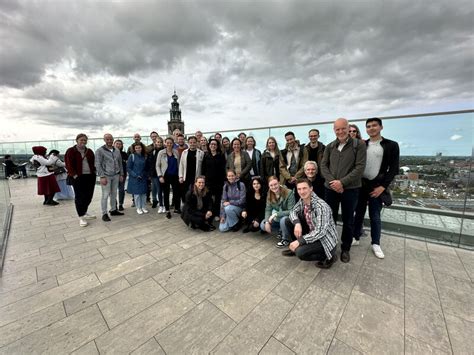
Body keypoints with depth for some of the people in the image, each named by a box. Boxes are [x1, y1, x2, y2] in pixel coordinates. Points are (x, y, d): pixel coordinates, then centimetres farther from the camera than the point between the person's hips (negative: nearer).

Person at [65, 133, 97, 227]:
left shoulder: (89, 151, 11)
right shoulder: (71, 151, -3)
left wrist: (94, 171, 5)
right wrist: (74, 175, -14)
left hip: (90, 176, 5)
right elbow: (68, 165, -8)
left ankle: (84, 213, 30)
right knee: (80, 197, -1)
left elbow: (93, 162, 17)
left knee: (89, 196, 10)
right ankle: (81, 217, 8)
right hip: (78, 177, -5)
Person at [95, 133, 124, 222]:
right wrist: (102, 176, -14)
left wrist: (121, 174, 11)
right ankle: (104, 214, 7)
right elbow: (98, 165, -8)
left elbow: (120, 163, 14)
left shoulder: (117, 151, 10)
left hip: (116, 176, 5)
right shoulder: (100, 151, -4)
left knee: (114, 194, 12)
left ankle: (113, 210, 24)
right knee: (105, 195, -2)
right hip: (106, 176, -4)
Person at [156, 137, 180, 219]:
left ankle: (177, 208, 24)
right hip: (165, 176, -1)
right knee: (166, 193, 7)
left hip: (175, 176, 2)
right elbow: (158, 165, -1)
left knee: (177, 192, 5)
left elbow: (178, 164, 6)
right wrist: (160, 176, -9)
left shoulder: (176, 152, 3)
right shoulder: (161, 152, -2)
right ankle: (167, 211, 20)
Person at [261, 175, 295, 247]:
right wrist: (267, 222, -21)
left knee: (283, 220, -38)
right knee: (263, 225, -11)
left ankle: (286, 239, -8)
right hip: (278, 218, 5)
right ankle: (281, 231, 11)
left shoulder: (289, 193, -25)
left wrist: (276, 214, -33)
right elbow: (268, 210, -6)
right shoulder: (269, 195, -7)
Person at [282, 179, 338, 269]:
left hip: (325, 238, -7)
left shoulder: (321, 206, -29)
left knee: (300, 252, -27)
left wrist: (299, 241, -32)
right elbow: (293, 211, 2)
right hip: (312, 233, 7)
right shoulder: (302, 200, -6)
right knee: (289, 221, -4)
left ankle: (328, 256, -1)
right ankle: (295, 247, 13)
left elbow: (320, 232, -33)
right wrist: (297, 223, -20)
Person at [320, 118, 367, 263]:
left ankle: (345, 249, 28)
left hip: (350, 189, -2)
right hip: (330, 188, 3)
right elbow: (324, 165, 3)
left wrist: (342, 182, -17)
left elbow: (360, 167, -9)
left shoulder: (359, 145, -2)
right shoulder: (330, 146, 7)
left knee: (348, 221, 10)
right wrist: (333, 181, -12)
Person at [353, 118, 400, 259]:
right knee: (358, 214, 10)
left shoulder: (391, 145, -1)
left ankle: (376, 244, 21)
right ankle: (355, 238, 24)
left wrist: (383, 186, -10)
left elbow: (394, 169, -3)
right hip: (360, 185, 2)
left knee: (375, 217, 6)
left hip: (377, 186, -2)